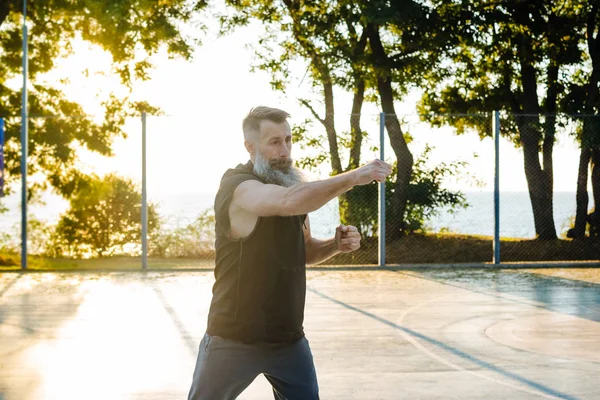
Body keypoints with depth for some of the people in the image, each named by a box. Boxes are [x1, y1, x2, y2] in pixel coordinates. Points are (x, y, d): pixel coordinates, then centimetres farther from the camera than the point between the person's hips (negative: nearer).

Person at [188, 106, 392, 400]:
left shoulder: (290, 185, 9)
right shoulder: (237, 186, -17)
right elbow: (289, 202, -38)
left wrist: (336, 245, -4)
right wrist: (354, 177, -39)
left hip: (289, 338, 7)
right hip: (235, 339, -6)